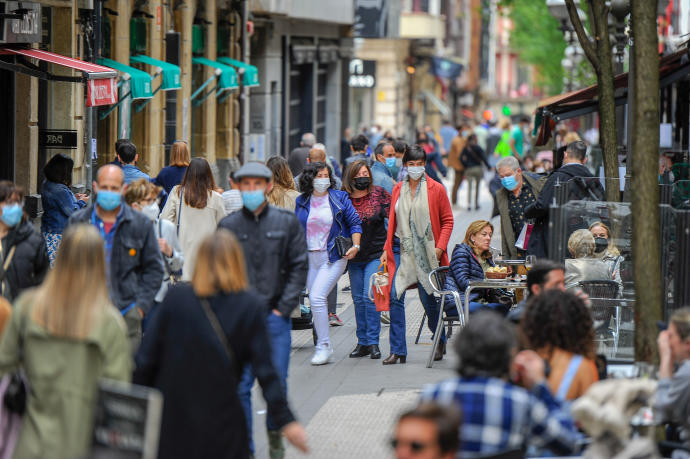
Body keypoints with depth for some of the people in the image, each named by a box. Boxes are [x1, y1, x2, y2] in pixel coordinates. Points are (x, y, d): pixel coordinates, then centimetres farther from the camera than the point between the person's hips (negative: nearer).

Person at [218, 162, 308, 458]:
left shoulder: (287, 223, 4)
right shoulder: (228, 226, 3)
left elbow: (299, 266, 4)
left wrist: (284, 307, -3)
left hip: (275, 315, 0)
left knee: (277, 381, 3)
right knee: (240, 384, -3)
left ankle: (275, 431, 29)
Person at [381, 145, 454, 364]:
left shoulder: (436, 190, 0)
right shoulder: (398, 189, 10)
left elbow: (447, 220, 2)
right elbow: (392, 221, 15)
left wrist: (440, 247, -9)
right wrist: (387, 249, 8)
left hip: (426, 252, -3)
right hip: (401, 249, 3)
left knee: (429, 300, 4)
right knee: (395, 297, -9)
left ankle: (441, 341, 29)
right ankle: (397, 350, -4)